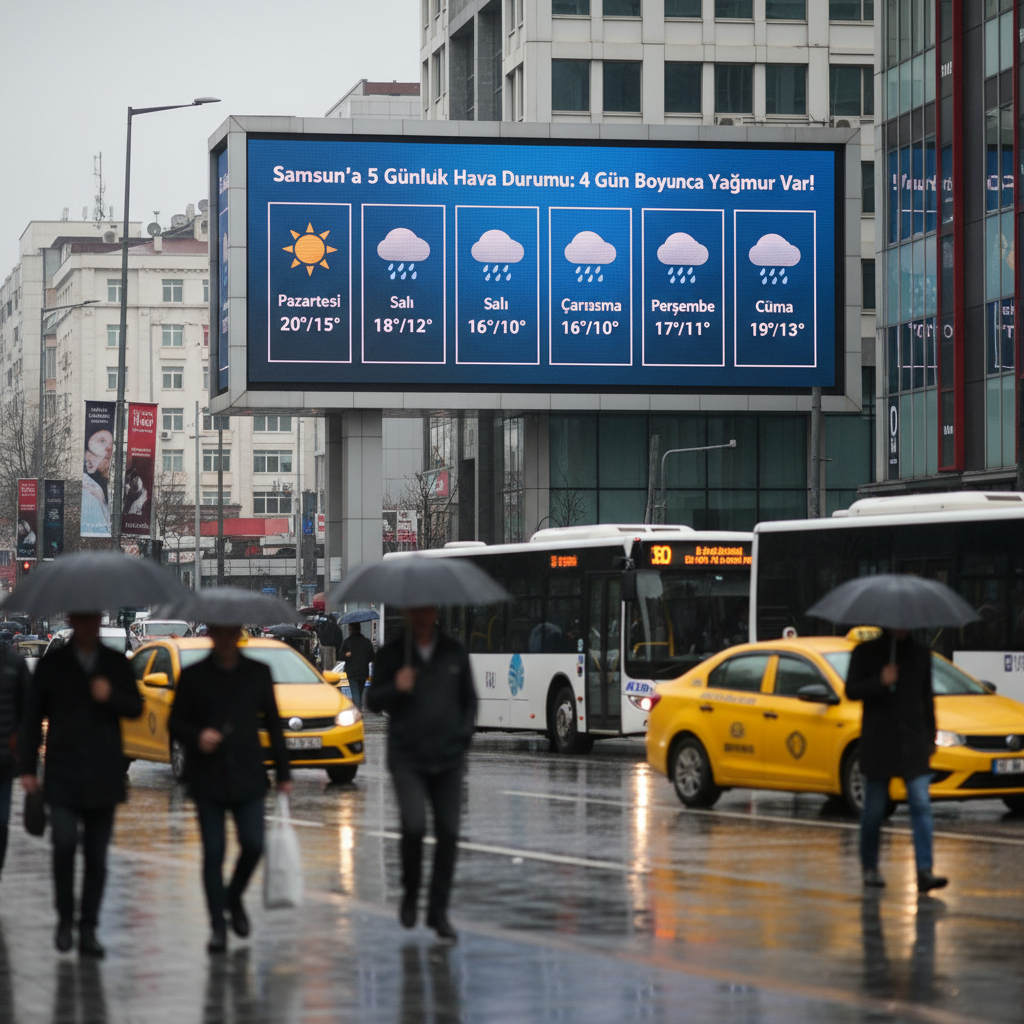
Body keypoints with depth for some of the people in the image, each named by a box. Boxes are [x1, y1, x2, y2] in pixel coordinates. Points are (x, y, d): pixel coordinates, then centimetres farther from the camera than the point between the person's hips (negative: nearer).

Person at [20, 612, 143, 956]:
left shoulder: (116, 663, 10)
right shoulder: (51, 664, 5)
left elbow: (135, 708, 9)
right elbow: (33, 717, 6)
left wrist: (111, 696, -12)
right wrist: (28, 767, 2)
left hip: (103, 774, 2)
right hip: (63, 772, -2)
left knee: (97, 856, 3)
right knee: (64, 844, -16)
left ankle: (88, 929, 10)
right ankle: (65, 918, 2)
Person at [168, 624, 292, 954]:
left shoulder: (259, 673, 7)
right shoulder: (194, 676, 3)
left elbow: (273, 723, 10)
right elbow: (175, 723, 5)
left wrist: (283, 772, 8)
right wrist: (196, 736, -17)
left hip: (247, 777, 1)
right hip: (207, 780, -1)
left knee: (253, 845, -6)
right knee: (213, 852, -2)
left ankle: (234, 898, 24)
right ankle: (218, 927, 6)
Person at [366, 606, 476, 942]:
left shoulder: (455, 652, 10)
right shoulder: (391, 654, 3)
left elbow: (469, 700, 18)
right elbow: (373, 701, 4)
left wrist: (464, 734, 3)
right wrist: (395, 688, -16)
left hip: (448, 760, 3)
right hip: (407, 759, -3)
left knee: (448, 834, 1)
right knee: (414, 826, -19)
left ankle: (438, 911, 12)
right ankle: (410, 893, 7)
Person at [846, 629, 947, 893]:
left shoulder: (921, 653, 11)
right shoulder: (866, 652, 3)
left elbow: (927, 697, 18)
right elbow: (851, 691, -3)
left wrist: (930, 737, 16)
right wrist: (879, 681, -20)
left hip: (913, 743, 2)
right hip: (877, 744, -2)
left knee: (921, 805, -10)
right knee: (874, 809, 4)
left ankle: (924, 871, -16)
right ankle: (870, 868, 19)